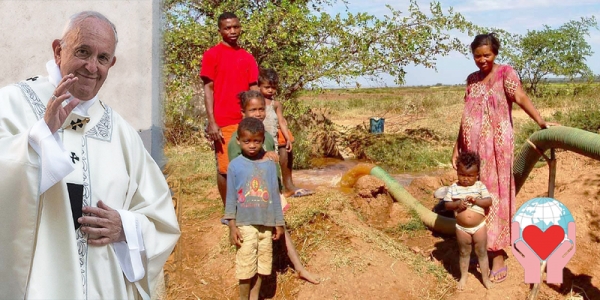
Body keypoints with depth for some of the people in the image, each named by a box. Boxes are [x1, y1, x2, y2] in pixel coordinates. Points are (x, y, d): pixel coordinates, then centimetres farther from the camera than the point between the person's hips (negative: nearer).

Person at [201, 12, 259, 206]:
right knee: (225, 168, 2)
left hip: (246, 121, 4)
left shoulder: (247, 58, 12)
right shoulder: (211, 55, 1)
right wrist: (212, 122, -12)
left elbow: (254, 90, 11)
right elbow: (208, 90, -3)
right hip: (223, 123, -4)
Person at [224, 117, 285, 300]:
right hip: (245, 223, -2)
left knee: (262, 262, 11)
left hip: (267, 223, 3)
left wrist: (279, 223, 7)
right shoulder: (235, 165, -4)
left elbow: (275, 195, 6)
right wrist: (232, 225, -7)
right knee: (246, 263, 3)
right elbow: (231, 197, -3)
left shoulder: (269, 164, 1)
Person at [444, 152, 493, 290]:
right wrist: (457, 204, -27)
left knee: (482, 252, 13)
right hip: (462, 228, 0)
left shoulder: (480, 186, -7)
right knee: (464, 253, 17)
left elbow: (489, 201, -12)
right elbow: (447, 205, -8)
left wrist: (476, 200, -28)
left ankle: (485, 277, 29)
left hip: (479, 226, 0)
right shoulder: (454, 188, -8)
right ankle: (463, 276, 33)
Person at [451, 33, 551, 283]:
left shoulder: (505, 73, -4)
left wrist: (541, 122, -36)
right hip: (473, 147, 5)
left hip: (496, 146, -5)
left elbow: (521, 97, -21)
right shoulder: (472, 79, 12)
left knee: (494, 193, -2)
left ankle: (498, 257, 6)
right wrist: (457, 147, 15)